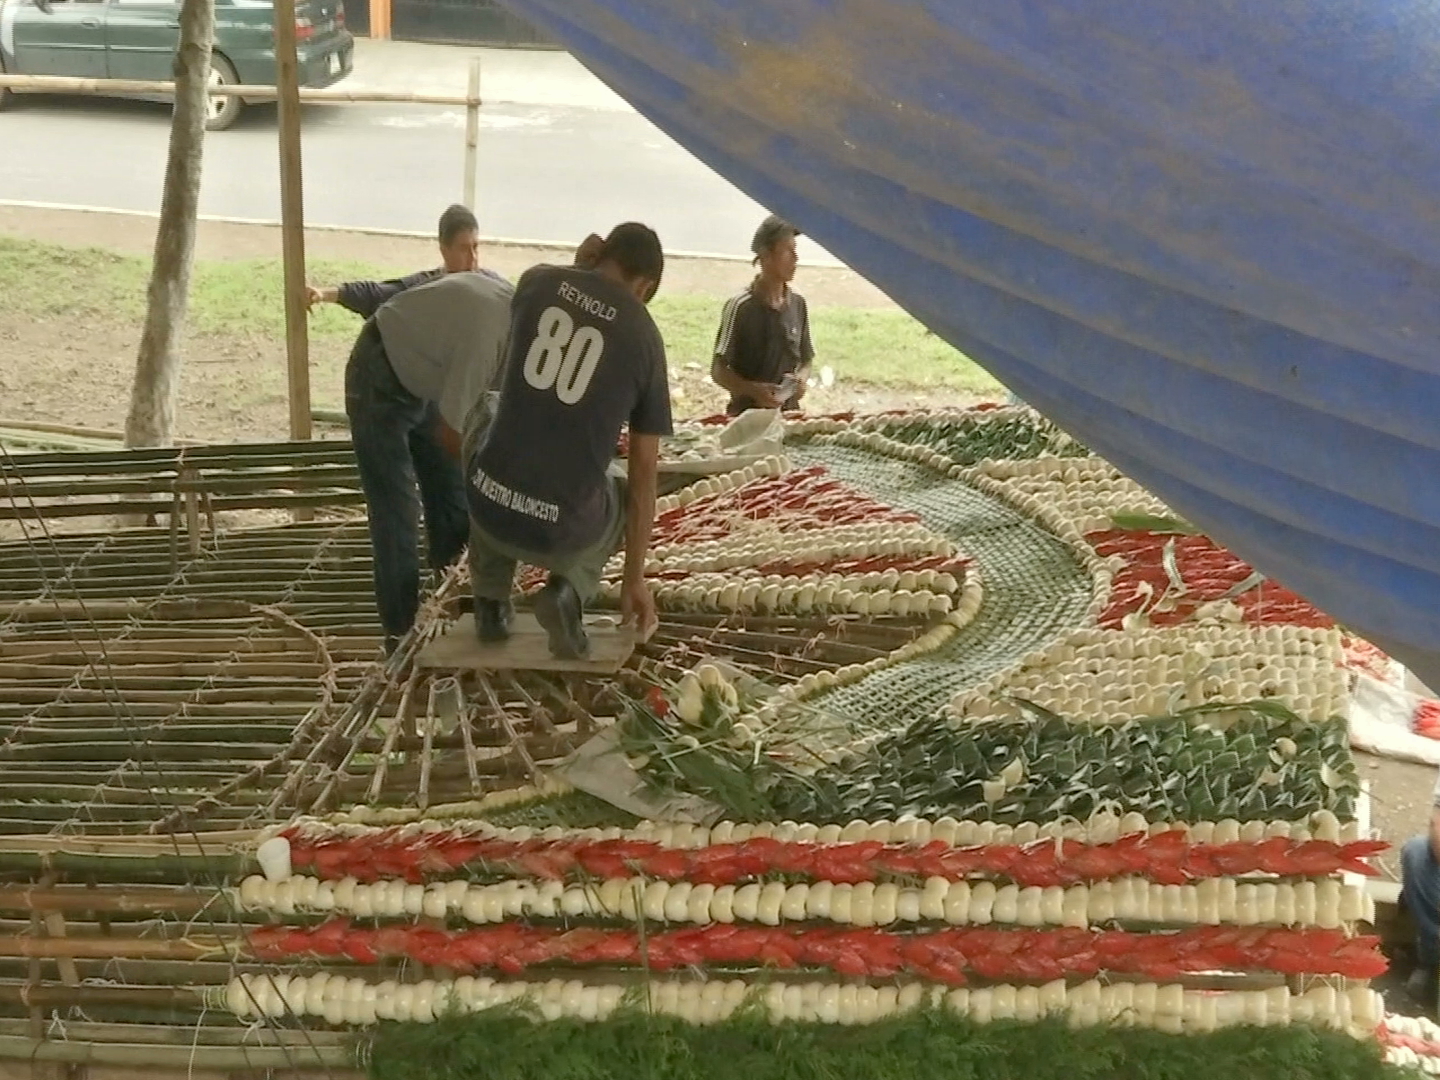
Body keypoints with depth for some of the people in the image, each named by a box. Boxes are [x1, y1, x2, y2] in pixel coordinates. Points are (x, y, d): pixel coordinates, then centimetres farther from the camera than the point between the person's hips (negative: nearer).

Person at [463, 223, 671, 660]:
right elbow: (645, 472, 6)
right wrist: (635, 577, 15)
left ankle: (491, 600, 26)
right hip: (561, 534, -1)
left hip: (489, 509, 1)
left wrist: (580, 269, 28)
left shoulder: (539, 281, 2)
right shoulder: (644, 336, 0)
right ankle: (569, 589, 3)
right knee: (626, 497, 34)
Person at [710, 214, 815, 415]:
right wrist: (754, 390, -22)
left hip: (788, 413, 5)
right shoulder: (740, 307, -9)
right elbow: (719, 371, -7)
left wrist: (801, 379, -4)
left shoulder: (798, 305, 7)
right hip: (747, 414, -4)